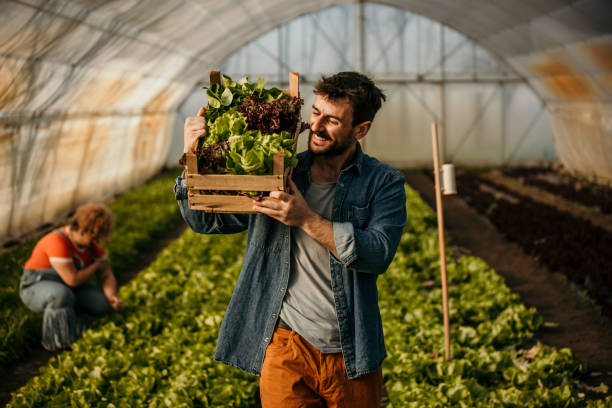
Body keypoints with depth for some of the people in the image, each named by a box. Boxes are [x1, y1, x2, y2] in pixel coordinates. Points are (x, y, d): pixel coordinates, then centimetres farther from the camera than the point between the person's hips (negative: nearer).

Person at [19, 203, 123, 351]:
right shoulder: (58, 242, -31)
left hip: (67, 288, 7)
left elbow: (107, 276, -2)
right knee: (63, 295, -40)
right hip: (36, 288, -7)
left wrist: (112, 298, -22)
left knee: (105, 302, -13)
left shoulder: (92, 243, -6)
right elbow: (73, 279, -32)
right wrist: (96, 266, -14)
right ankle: (55, 343, -19)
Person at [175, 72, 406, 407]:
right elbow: (205, 220, 7)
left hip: (352, 356, 0)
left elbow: (378, 253, -17)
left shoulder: (383, 183, -1)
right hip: (287, 346, 1)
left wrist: (308, 219, -23)